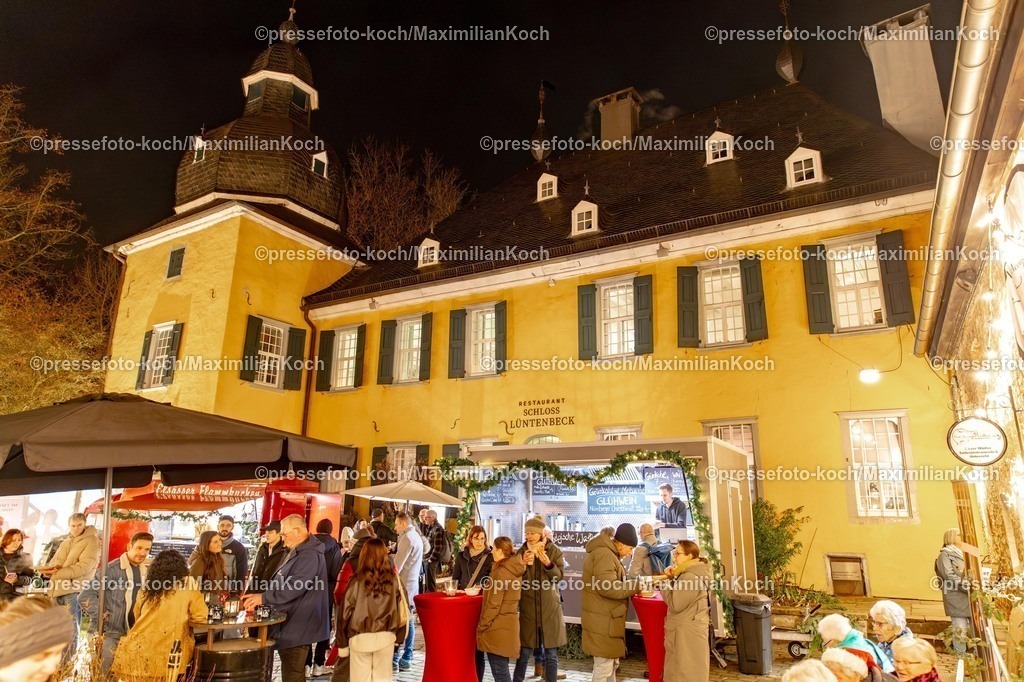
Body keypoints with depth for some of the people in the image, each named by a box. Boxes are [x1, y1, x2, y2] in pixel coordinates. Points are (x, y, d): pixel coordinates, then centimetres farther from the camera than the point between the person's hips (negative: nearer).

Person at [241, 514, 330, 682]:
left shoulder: (309, 555, -21)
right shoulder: (297, 551, 16)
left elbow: (293, 587, -29)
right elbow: (281, 584, 25)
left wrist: (263, 598, -26)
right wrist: (254, 598, 18)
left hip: (297, 627, -11)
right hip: (290, 624, 11)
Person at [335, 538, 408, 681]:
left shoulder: (358, 580, -11)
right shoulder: (394, 579, -6)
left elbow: (345, 611, -5)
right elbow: (402, 609, 0)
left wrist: (342, 642, 6)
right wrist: (399, 636, 12)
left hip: (360, 638, -2)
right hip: (386, 637, 2)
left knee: (361, 677, 12)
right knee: (382, 677, 15)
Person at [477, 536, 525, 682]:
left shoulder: (501, 572, -18)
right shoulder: (515, 570, 9)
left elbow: (493, 604, -19)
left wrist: (481, 627, -11)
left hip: (497, 627, -9)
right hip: (508, 623, 9)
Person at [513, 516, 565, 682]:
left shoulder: (554, 550, -2)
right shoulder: (521, 552, 2)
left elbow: (559, 576, -6)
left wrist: (548, 563, -23)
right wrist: (523, 564, -18)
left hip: (550, 606, -1)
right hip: (528, 607, 1)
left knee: (551, 653, 6)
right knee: (525, 651, 5)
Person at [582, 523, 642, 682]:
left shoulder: (607, 553, 15)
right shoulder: (604, 553, -19)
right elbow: (608, 587, -27)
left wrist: (634, 587, 5)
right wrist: (638, 586, -18)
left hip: (607, 619, 11)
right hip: (603, 621, -11)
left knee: (611, 664, 19)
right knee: (604, 668, -4)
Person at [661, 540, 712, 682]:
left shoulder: (690, 577, -21)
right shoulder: (691, 574, 11)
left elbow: (675, 604, -22)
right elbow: (680, 599, 16)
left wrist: (665, 584, -10)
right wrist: (672, 579, 4)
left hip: (687, 633, -10)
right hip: (689, 630, 10)